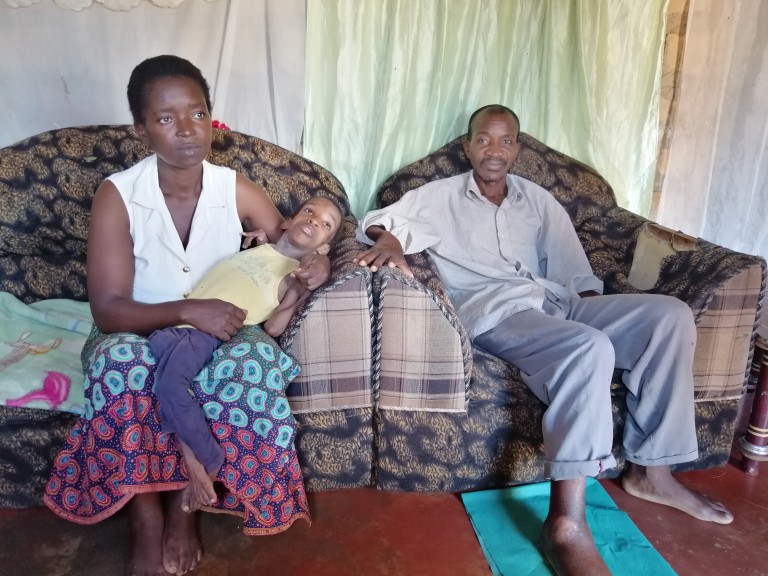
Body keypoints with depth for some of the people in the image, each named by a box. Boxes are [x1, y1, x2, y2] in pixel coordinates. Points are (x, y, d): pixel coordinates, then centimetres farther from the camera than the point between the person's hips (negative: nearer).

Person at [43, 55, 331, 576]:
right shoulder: (117, 196, -13)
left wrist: (320, 265, -19)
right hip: (141, 339, -1)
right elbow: (108, 311, -17)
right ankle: (147, 519, -15)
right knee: (119, 358, -35)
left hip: (218, 339, 2)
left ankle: (185, 504, -10)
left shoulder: (236, 189, -6)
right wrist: (186, 311, -34)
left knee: (258, 356, -31)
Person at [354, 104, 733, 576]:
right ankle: (567, 523, -34)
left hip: (557, 302, 6)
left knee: (670, 315, -12)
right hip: (495, 310, -6)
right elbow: (377, 221, 3)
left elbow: (572, 267, 15)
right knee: (588, 348, -35)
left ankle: (650, 469, -5)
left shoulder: (539, 200, 22)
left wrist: (594, 310, -4)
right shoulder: (440, 196, 11)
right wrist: (388, 240, -22)